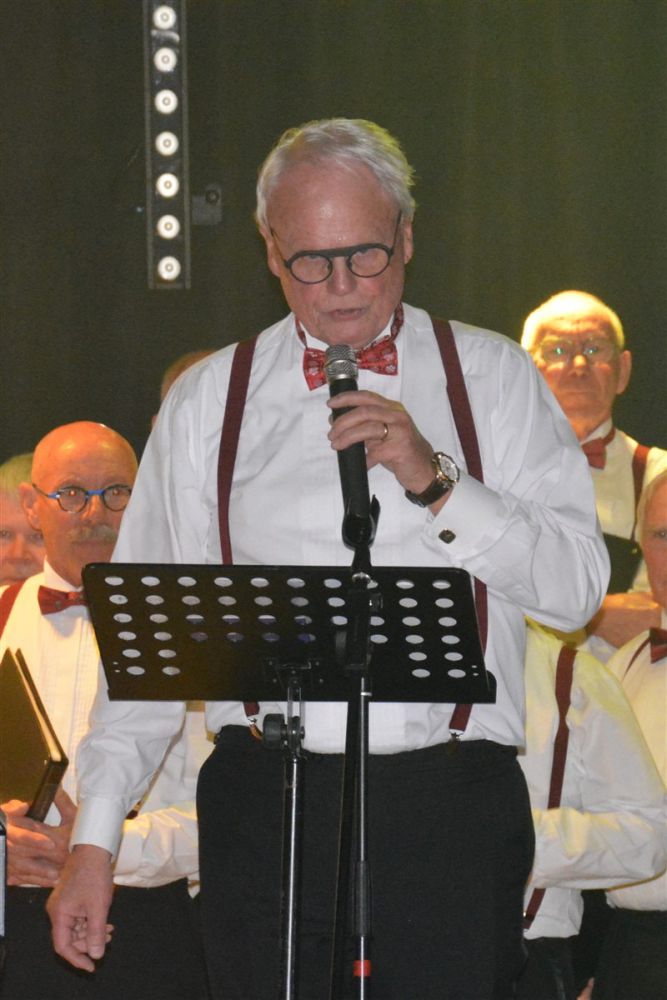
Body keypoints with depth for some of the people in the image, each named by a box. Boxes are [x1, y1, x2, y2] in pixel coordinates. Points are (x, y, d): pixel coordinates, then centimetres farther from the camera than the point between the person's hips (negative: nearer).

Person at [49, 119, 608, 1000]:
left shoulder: (493, 379, 9)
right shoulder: (208, 402, 11)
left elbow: (578, 587, 1)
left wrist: (434, 481, -12)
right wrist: (95, 836, 6)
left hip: (451, 805, 0)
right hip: (267, 804, 1)